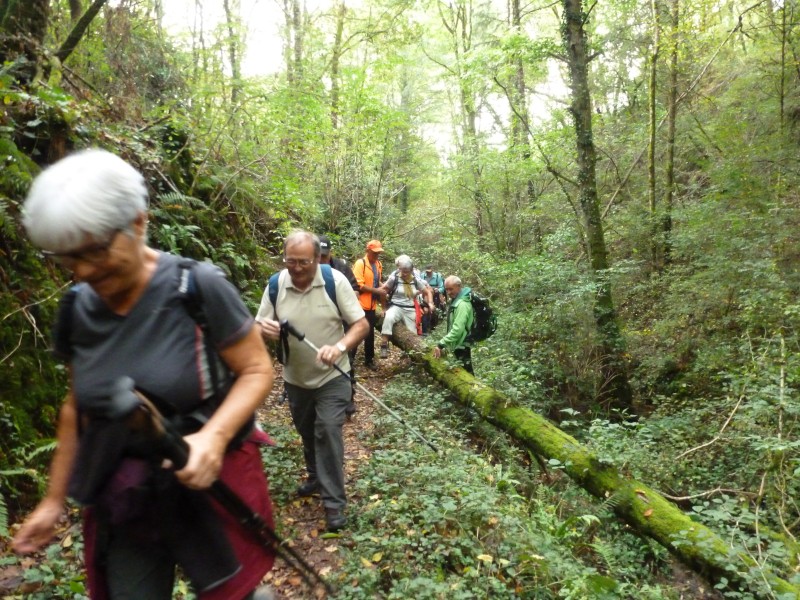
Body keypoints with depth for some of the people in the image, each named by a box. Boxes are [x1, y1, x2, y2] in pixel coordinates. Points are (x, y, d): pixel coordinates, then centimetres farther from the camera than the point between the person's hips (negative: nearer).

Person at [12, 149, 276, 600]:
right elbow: (78, 407, 10)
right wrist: (55, 498, 14)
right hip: (120, 502, 5)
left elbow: (257, 371, -13)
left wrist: (214, 435, -30)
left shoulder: (199, 288, -19)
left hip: (210, 486, -4)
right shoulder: (78, 309, -2)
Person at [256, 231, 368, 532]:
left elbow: (361, 324, -15)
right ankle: (316, 477, 45)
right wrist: (263, 329, -29)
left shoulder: (335, 281, -18)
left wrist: (340, 346, -34)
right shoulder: (275, 285, -11)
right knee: (307, 433, 20)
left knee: (328, 432, -10)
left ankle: (334, 502, 4)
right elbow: (258, 328, -4)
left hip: (332, 376, -3)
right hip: (295, 378, 4)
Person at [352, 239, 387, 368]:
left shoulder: (378, 264, 10)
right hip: (360, 305, -7)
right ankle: (350, 358, 12)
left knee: (370, 333, 14)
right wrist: (376, 290, -19)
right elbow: (359, 285, -19)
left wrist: (382, 291, 7)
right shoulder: (360, 263, -13)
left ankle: (369, 359, 25)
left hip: (372, 305, 7)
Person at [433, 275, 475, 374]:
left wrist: (441, 344, -29)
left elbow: (457, 329, -30)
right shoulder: (454, 301, 10)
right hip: (458, 345, 10)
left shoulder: (462, 304, -22)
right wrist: (445, 344, 11)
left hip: (461, 346, -10)